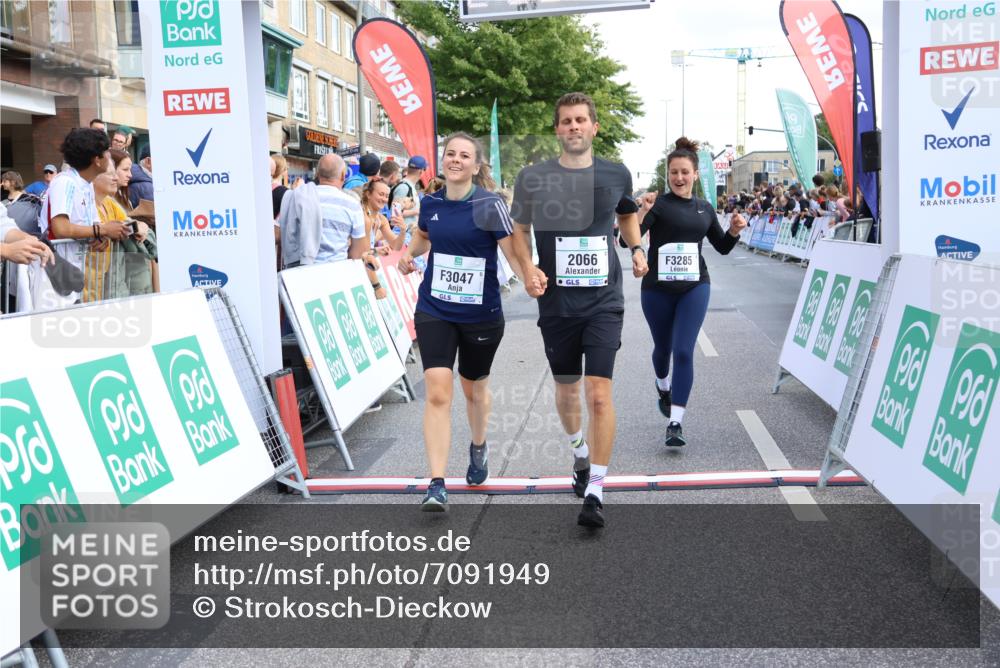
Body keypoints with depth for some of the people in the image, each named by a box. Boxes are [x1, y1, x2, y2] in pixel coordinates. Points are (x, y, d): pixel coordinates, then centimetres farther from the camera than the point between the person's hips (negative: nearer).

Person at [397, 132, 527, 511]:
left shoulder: (489, 204, -13)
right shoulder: (431, 202, 1)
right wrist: (409, 254, 6)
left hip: (481, 314, -2)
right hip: (435, 311, 2)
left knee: (474, 388, 18)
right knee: (437, 393, -11)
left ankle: (478, 448, 49)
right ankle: (437, 486, -9)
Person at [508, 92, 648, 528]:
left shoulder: (616, 175, 3)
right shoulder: (532, 178, -2)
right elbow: (518, 231, 9)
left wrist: (636, 249, 6)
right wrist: (528, 269, -9)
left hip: (604, 301, -1)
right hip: (556, 303, 1)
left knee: (599, 394, -13)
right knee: (566, 391, 15)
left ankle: (595, 492, -6)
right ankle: (580, 453, 45)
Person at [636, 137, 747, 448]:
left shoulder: (704, 209, 7)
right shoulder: (658, 205, -7)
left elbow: (723, 247, 19)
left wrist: (735, 230, -1)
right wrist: (643, 211, -33)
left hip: (694, 287, 1)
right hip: (658, 288, -1)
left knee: (684, 351, -10)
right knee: (663, 348, 17)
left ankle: (675, 423, -8)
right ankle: (663, 387, 51)